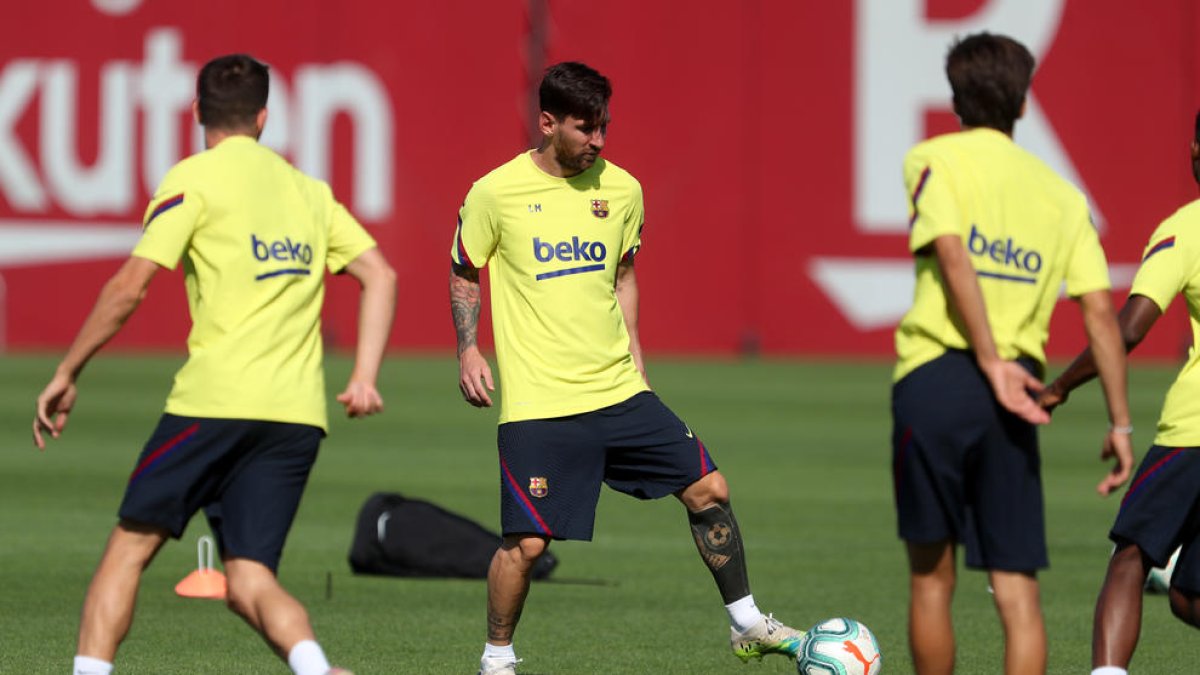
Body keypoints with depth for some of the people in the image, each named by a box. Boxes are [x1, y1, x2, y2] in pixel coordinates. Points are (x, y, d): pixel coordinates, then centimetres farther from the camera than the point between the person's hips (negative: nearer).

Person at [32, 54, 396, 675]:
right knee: (249, 581, 2)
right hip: (298, 414, 5)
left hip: (215, 399, -4)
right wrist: (364, 377, 7)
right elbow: (380, 275, 12)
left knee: (130, 548, 8)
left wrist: (66, 376, 1)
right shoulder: (309, 191, 18)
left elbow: (129, 287, -6)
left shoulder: (194, 180, 1)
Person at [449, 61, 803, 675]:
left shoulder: (620, 190, 5)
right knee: (527, 542, -9)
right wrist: (468, 352, -6)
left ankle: (745, 624, 20)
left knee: (709, 490, 4)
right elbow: (464, 276, 6)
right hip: (537, 404, -5)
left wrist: (633, 358, 15)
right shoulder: (495, 194, -7)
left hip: (620, 392, 5)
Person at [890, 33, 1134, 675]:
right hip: (1015, 394, 2)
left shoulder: (933, 160, 4)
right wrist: (1119, 422, 7)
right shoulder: (1062, 195, 15)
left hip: (934, 376, -2)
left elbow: (954, 259, -12)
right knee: (1018, 590, 1)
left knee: (931, 578, 10)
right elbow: (1100, 312, 7)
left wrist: (991, 363, -14)